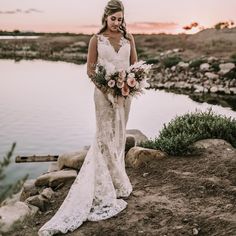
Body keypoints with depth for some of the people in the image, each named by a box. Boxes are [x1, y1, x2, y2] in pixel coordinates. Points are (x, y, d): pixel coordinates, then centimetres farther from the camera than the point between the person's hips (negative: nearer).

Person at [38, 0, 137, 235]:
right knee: (106, 136, -2)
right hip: (104, 92, -3)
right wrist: (105, 88, -17)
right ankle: (115, 186, 11)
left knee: (118, 135, 10)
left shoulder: (128, 38, 7)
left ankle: (113, 181, 26)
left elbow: (134, 65, 10)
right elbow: (90, 69, -3)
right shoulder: (96, 39, -2)